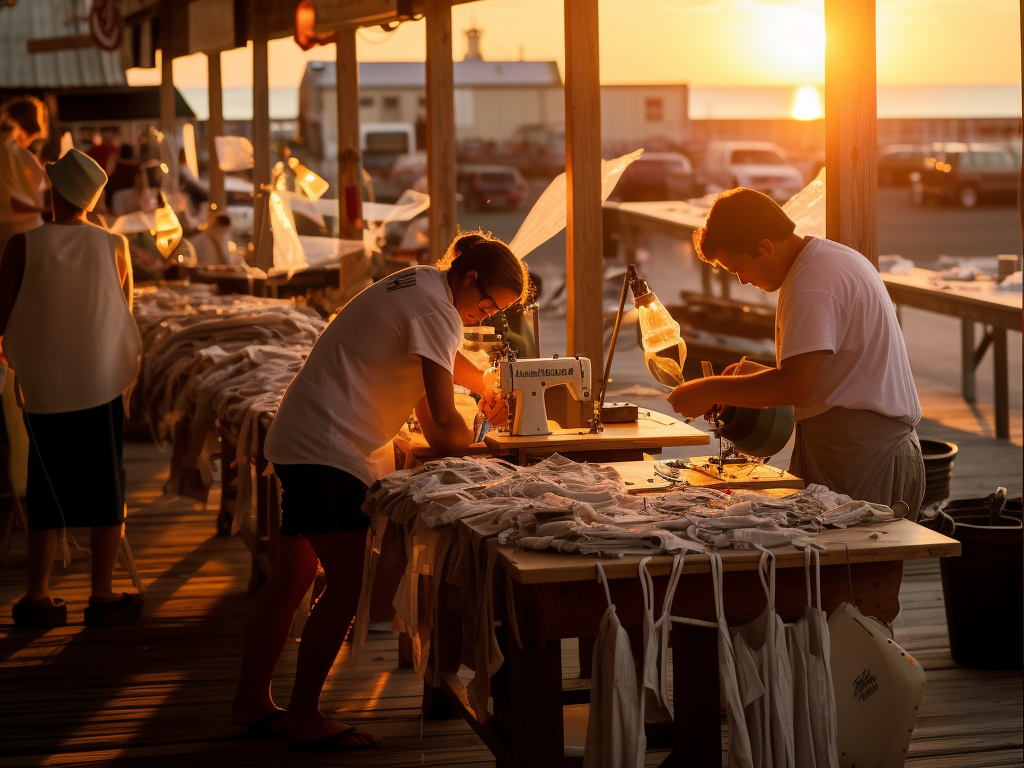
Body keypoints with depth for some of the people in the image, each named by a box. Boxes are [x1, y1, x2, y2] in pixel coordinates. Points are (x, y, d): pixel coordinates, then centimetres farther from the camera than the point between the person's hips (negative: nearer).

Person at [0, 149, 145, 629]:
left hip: (43, 388, 0)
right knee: (106, 493, 9)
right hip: (101, 384, 0)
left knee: (46, 495, 12)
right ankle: (102, 595, 10)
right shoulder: (114, 247, -5)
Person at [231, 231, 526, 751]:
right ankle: (305, 718, -5)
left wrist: (488, 389, 21)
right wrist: (469, 444, 0)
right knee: (348, 583, -9)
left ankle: (251, 702, 23)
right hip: (327, 449, -11)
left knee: (293, 576, 15)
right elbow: (443, 425, -19)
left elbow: (442, 360, 34)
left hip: (300, 439, 11)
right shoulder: (436, 309, -17)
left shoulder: (421, 284, 13)